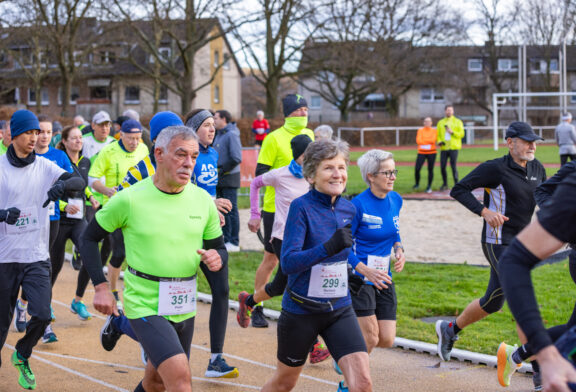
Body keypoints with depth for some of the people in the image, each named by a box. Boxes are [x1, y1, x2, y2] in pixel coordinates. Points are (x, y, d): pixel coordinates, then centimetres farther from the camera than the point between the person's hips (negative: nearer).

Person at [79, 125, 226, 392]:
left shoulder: (203, 200, 1)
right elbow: (90, 238, 1)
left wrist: (216, 258, -14)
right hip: (144, 305, -5)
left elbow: (219, 248, 11)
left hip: (184, 307, 5)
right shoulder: (130, 199, -11)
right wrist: (101, 287, -8)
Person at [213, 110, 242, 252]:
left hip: (229, 179, -9)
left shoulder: (232, 135, -13)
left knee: (231, 210, -4)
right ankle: (226, 239, 21)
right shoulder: (219, 134, 13)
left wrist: (222, 170, -14)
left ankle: (234, 242, 0)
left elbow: (237, 159, -19)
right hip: (219, 179, 9)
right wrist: (217, 171, 7)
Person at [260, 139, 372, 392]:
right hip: (301, 311, -4)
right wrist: (329, 247, -37)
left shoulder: (349, 209, 1)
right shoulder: (301, 207, -16)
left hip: (340, 310, 4)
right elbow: (288, 262, -27)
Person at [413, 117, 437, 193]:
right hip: (421, 152, 1)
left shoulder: (434, 131, 2)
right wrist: (429, 141, -13)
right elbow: (418, 141, -9)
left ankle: (429, 187, 7)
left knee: (430, 170, -2)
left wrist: (423, 140, -10)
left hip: (431, 153, -1)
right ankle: (417, 184, 15)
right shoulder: (420, 130, 5)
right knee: (417, 169, -7)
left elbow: (433, 140, -14)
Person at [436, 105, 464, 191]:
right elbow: (438, 134, 16)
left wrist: (452, 132, -13)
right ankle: (445, 184, 16)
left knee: (453, 166, -9)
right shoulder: (440, 122, 14)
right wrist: (439, 141, -3)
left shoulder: (458, 122, 6)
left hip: (453, 147, -3)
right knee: (442, 167, 0)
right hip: (444, 148, 3)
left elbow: (461, 134, 1)